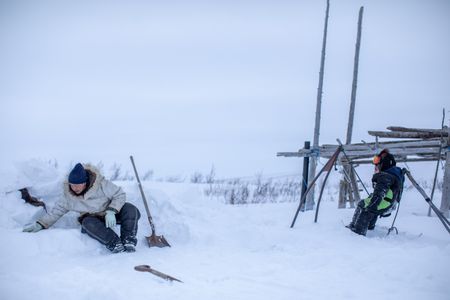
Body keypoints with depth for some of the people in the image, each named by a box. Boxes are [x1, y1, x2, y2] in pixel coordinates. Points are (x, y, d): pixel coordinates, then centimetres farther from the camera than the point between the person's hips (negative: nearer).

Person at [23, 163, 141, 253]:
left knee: (130, 209, -30)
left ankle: (129, 242, -37)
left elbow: (119, 195, -14)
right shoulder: (68, 195, -8)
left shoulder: (101, 184, -19)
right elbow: (57, 210, 2)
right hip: (93, 219, 1)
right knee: (87, 223, -36)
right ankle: (115, 244, -47)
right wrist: (40, 224, -6)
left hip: (111, 216, -1)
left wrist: (111, 211, -28)